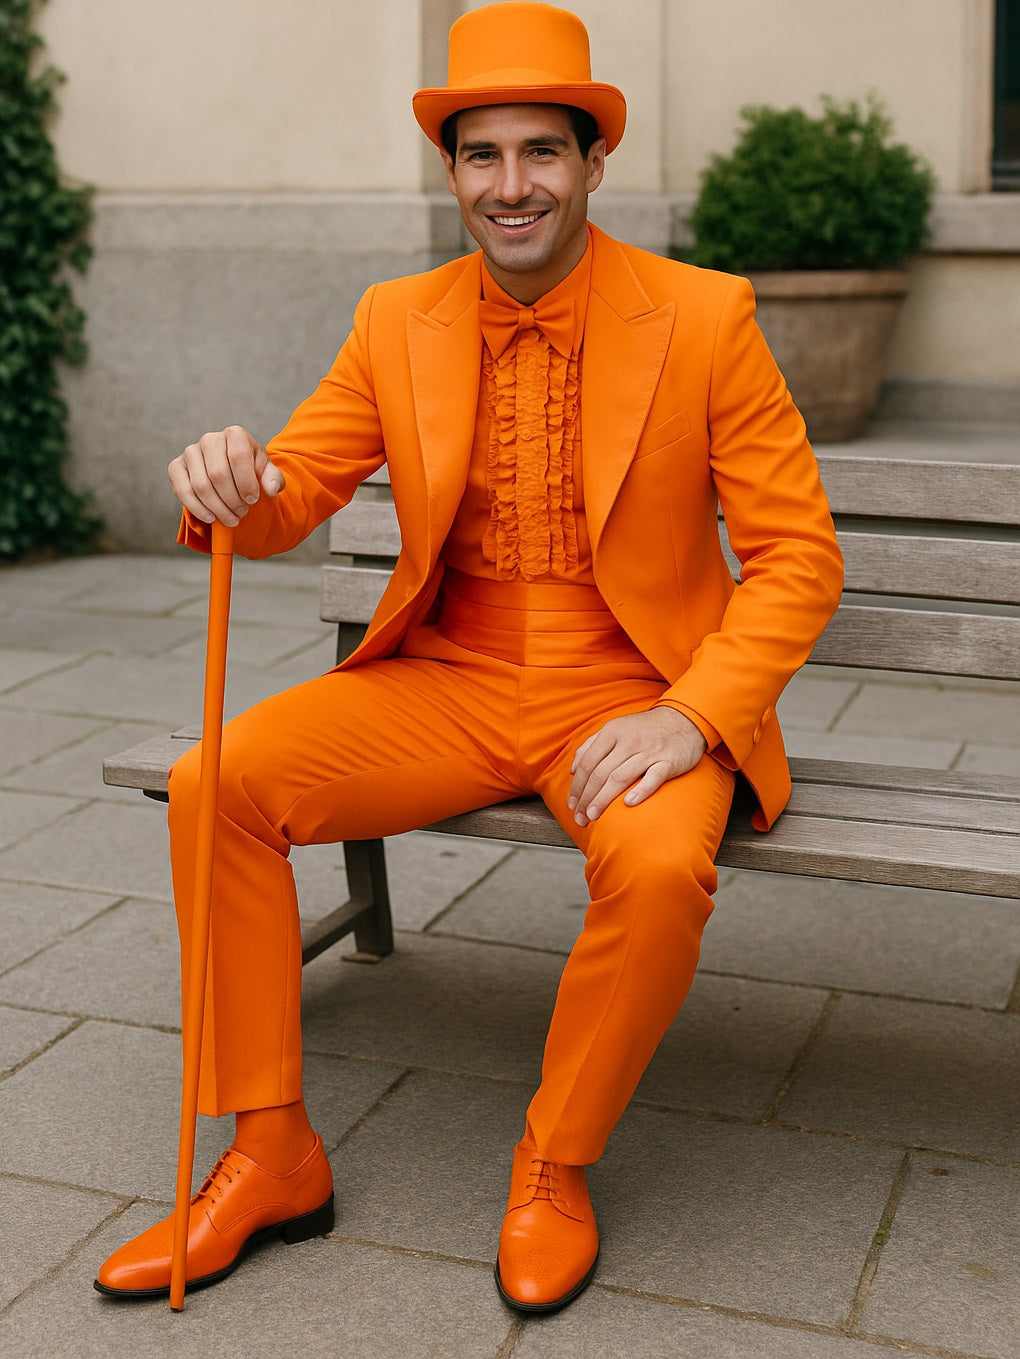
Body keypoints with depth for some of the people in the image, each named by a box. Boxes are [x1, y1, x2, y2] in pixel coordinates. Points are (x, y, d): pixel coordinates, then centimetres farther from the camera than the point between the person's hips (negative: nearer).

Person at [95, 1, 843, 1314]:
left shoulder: (703, 319, -7)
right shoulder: (398, 324, 4)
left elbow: (798, 554, -8)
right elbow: (295, 488, 3)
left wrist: (687, 718, -22)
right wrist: (234, 482, -23)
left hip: (630, 697, -3)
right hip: (448, 687, 4)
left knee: (658, 865, -35)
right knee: (216, 782, -17)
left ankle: (554, 1168, -6)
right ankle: (271, 1155, -1)